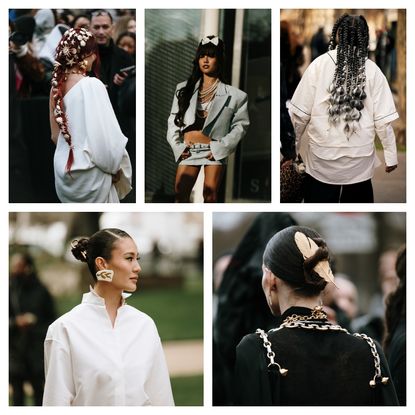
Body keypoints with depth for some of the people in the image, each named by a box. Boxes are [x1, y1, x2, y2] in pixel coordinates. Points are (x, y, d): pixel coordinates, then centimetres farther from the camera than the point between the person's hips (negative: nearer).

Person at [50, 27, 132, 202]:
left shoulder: (57, 85, 2)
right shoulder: (91, 86, -19)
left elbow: (55, 134, 11)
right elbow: (106, 137, -19)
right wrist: (114, 168, -5)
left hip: (64, 168, 7)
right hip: (88, 174, -7)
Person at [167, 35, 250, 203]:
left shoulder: (233, 94, -1)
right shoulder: (184, 89, 9)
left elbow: (240, 124, -1)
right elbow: (173, 120, 11)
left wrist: (221, 148, -10)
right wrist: (177, 146, -1)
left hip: (214, 151, -3)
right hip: (188, 150, 3)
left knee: (210, 196, -3)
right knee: (180, 195, -1)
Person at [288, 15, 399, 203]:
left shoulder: (320, 64, -6)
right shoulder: (372, 70, -3)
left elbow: (300, 112, -5)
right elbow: (383, 119, -4)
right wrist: (390, 155, 7)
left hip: (322, 158, -1)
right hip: (359, 162, 1)